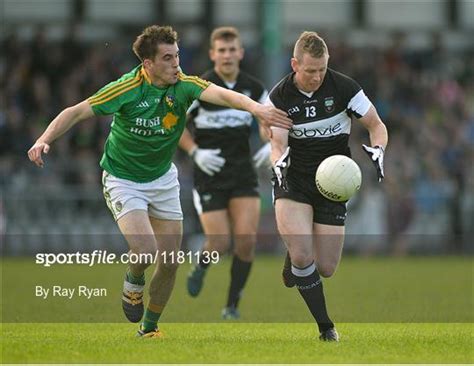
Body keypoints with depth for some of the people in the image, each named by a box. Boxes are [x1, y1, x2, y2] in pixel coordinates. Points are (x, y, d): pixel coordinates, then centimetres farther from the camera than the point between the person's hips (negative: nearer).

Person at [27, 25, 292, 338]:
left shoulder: (184, 85, -15)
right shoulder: (127, 89, -22)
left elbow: (220, 94, -34)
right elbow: (77, 112, -16)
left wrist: (256, 108, -54)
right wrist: (44, 140, -31)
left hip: (162, 178, 4)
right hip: (123, 180, -4)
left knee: (170, 261, 4)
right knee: (146, 248, -24)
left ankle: (149, 328, 25)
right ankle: (133, 282, 13)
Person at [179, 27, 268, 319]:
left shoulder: (253, 88, 1)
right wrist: (195, 152, -14)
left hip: (243, 174, 3)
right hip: (210, 174, -3)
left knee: (247, 240, -11)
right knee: (220, 244, -9)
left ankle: (232, 305, 6)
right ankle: (201, 267, 28)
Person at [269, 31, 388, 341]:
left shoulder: (344, 87, -9)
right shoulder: (280, 97, -7)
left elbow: (376, 125, -3)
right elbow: (278, 143, -9)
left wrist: (377, 150, -24)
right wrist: (279, 162, -33)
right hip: (293, 180, -1)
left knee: (326, 269, 1)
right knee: (302, 257, -21)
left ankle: (292, 264, 38)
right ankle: (325, 326, -5)